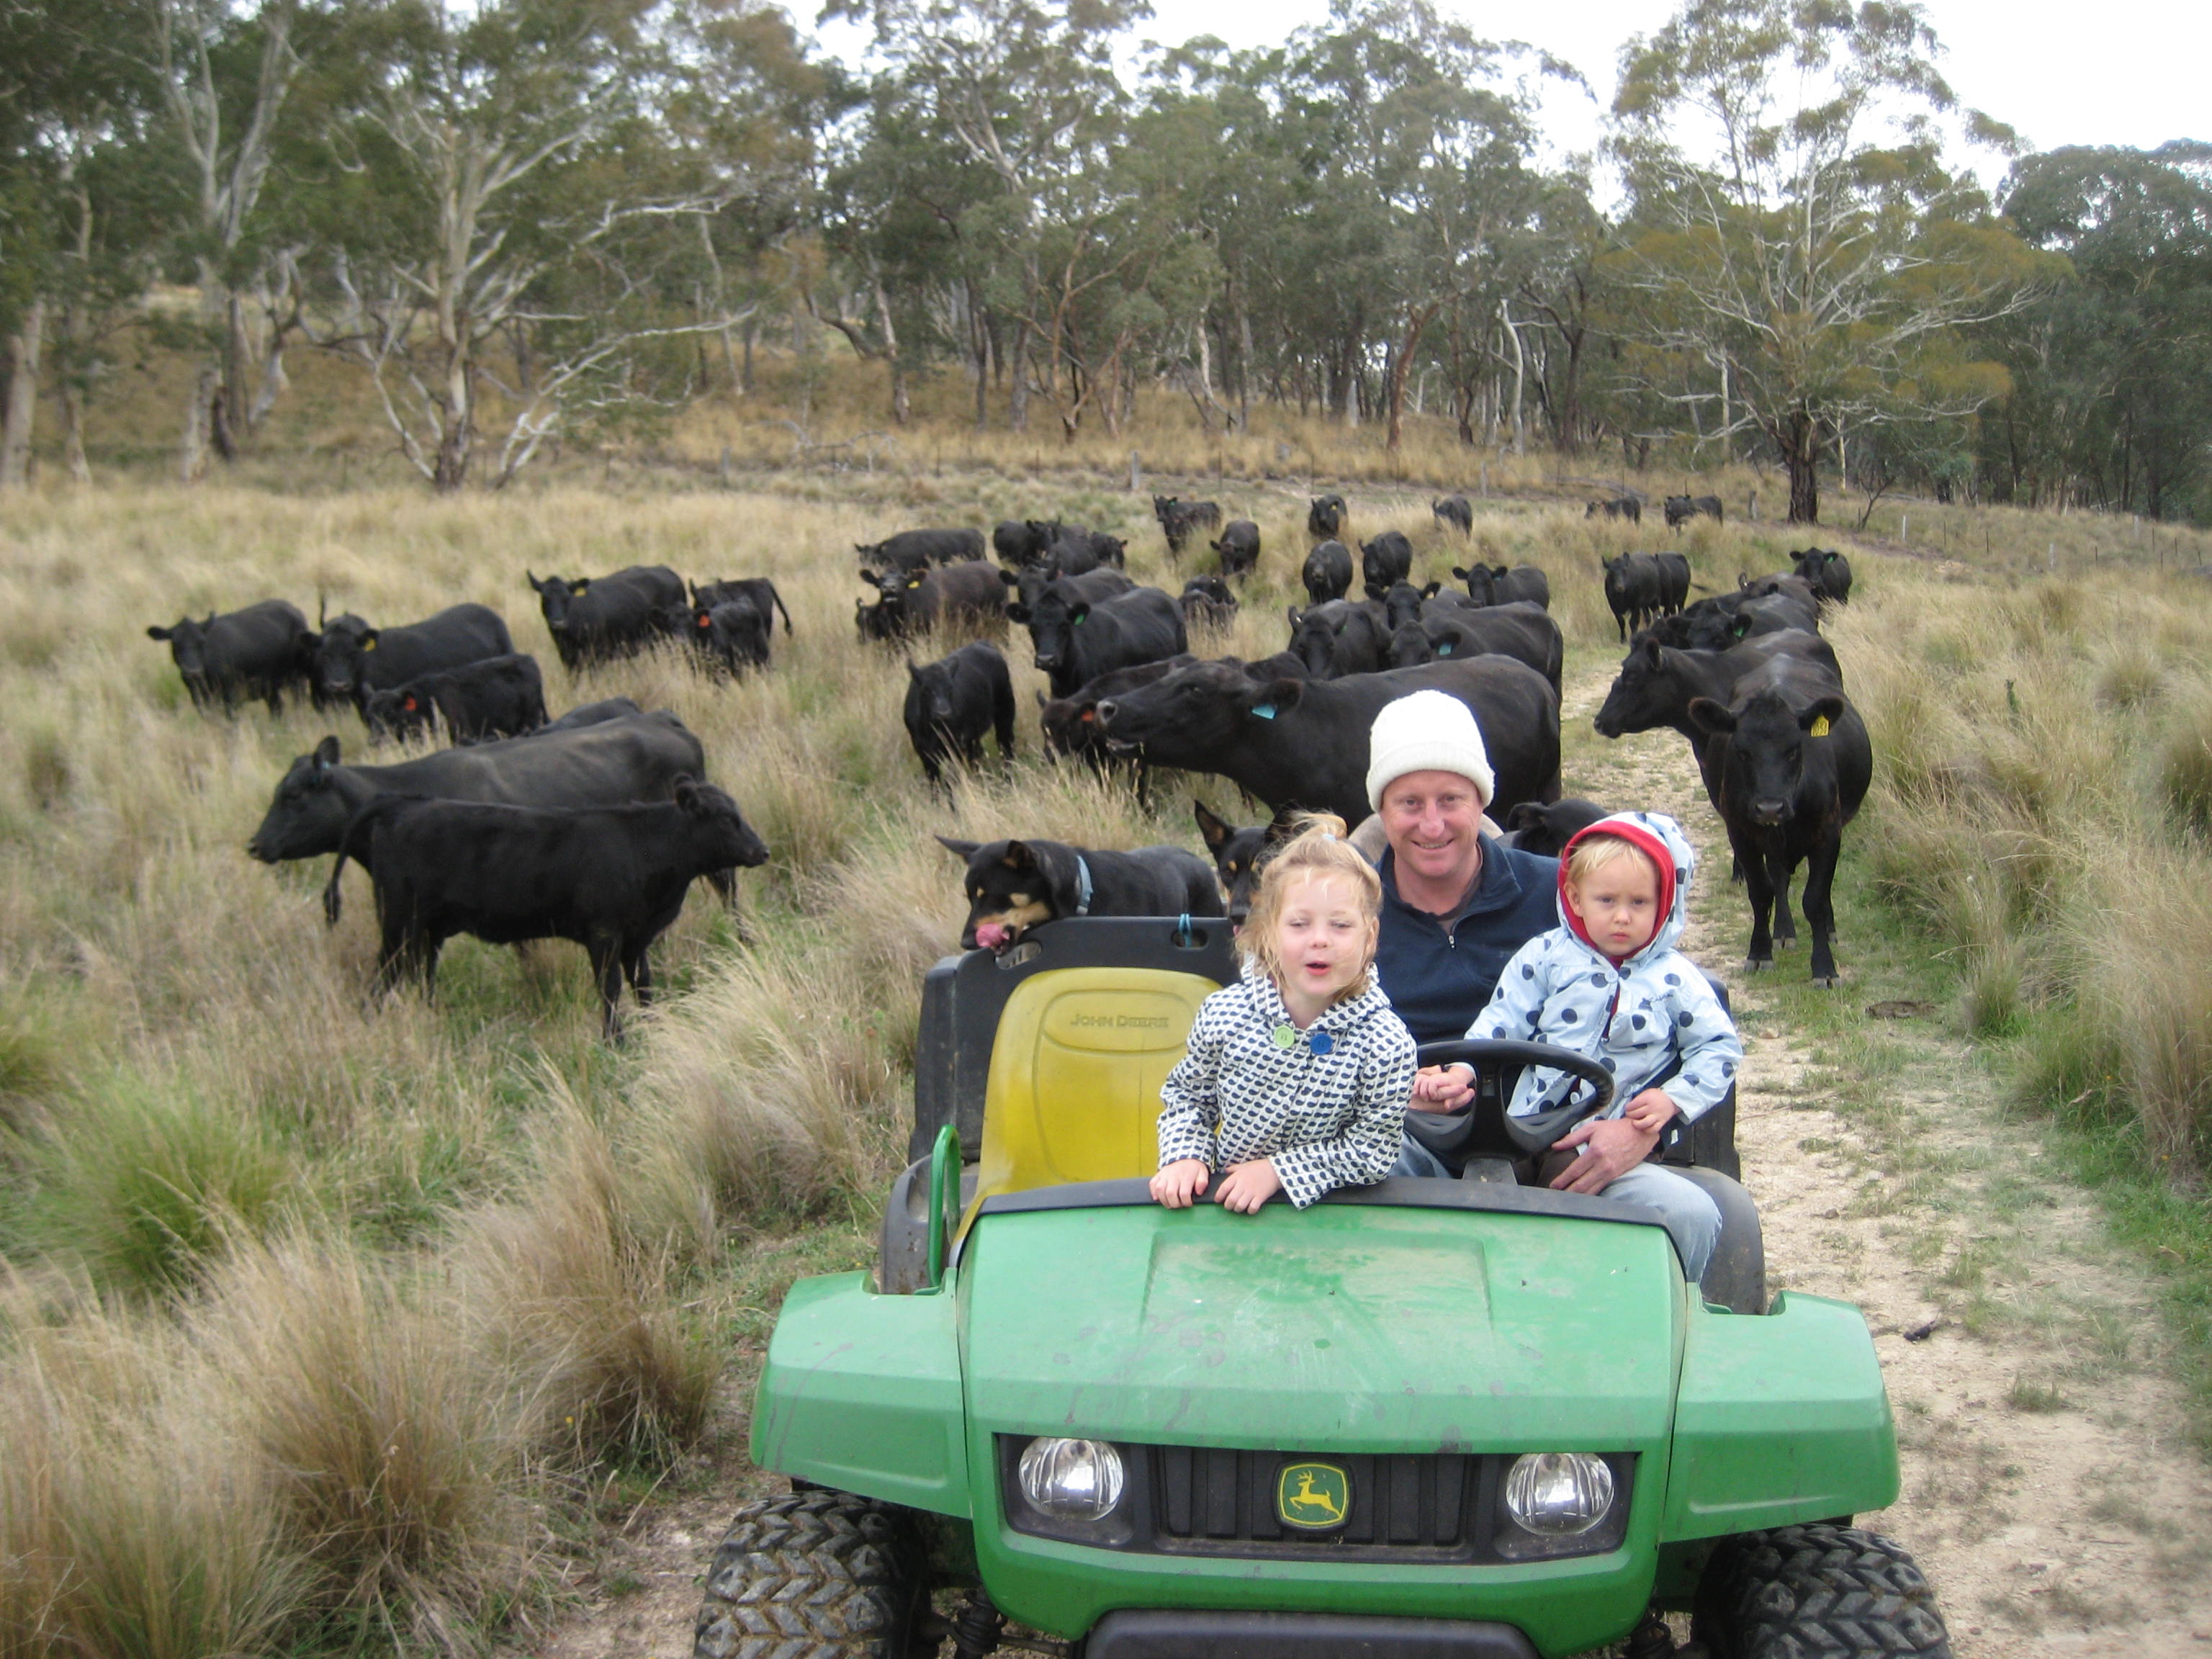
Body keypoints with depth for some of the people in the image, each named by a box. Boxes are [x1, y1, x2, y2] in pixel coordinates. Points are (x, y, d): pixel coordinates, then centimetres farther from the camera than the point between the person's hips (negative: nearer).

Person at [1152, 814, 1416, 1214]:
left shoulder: (1386, 1042, -18)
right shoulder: (1223, 1014, -10)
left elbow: (1373, 1150, -13)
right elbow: (1187, 1094, 7)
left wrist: (1279, 1171, -18)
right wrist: (1186, 1156, -11)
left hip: (1327, 1216, -3)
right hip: (1225, 1197, 3)